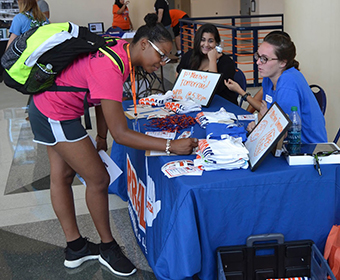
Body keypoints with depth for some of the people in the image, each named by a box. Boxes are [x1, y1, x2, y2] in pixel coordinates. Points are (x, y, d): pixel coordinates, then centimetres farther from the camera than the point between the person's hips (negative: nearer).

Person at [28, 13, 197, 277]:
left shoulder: (120, 49, -4)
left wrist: (101, 136, 13)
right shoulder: (110, 69, -33)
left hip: (47, 104, 10)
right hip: (56, 115, -10)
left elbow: (103, 96, 7)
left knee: (63, 175, 16)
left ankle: (75, 248, 31)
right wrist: (171, 146, -34)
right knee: (99, 179, -1)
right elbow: (121, 134, -34)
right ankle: (108, 248, 19)